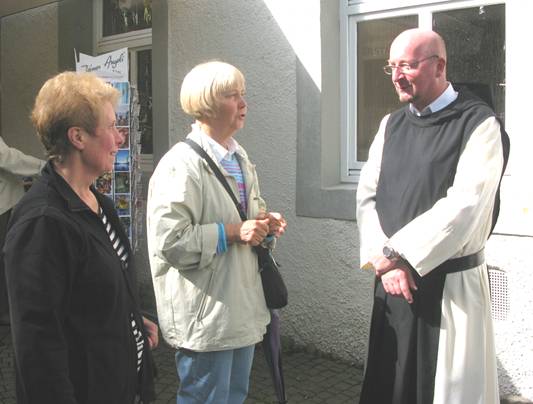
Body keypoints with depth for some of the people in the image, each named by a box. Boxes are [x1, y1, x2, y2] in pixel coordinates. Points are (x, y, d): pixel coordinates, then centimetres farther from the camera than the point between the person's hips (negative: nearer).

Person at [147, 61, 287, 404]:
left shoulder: (240, 158, 10)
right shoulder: (181, 164, -18)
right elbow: (168, 240, -24)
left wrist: (267, 225, 0)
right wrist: (233, 233, -21)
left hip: (243, 308, 9)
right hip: (206, 315, -9)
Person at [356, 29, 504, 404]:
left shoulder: (478, 123, -9)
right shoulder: (392, 124, 10)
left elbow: (465, 205, -18)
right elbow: (367, 196, 6)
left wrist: (395, 254, -14)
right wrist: (384, 261, -9)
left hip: (450, 284, -5)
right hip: (391, 280, 5)